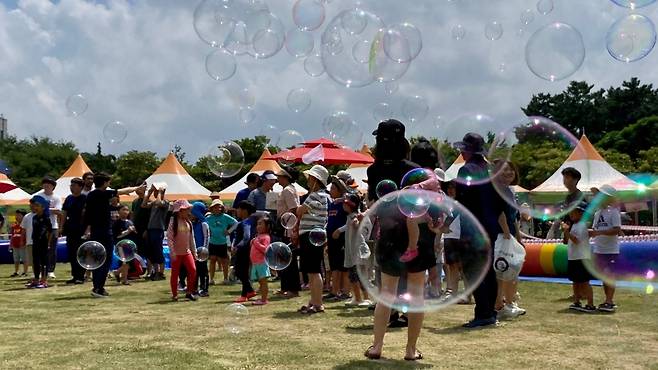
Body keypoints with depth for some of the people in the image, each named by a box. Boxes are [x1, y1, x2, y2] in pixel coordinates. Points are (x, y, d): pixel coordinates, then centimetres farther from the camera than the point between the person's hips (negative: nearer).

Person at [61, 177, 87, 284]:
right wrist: (62, 227, 9)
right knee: (71, 254, 9)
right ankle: (75, 276, 17)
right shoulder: (69, 198, 11)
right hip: (71, 229, 6)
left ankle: (81, 276, 4)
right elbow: (64, 214, 15)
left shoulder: (85, 198, -6)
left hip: (81, 230, -6)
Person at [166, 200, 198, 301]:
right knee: (175, 273, 3)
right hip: (176, 253, -4)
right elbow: (169, 238, -12)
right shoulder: (173, 222, -9)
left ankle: (189, 292, 5)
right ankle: (174, 295, 15)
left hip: (187, 252, 4)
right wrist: (172, 252, -18)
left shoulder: (188, 222, 7)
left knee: (193, 270, -8)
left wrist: (194, 252, 10)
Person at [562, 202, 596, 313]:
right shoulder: (574, 225, 14)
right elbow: (569, 240, 18)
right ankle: (576, 302, 24)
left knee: (584, 282, -7)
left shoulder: (582, 225, -14)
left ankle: (590, 305, -4)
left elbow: (577, 240, -24)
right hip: (573, 258, 10)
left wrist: (567, 231, -24)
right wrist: (566, 230, 7)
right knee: (575, 281, 15)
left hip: (582, 258, -10)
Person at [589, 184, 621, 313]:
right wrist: (590, 232, -6)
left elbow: (617, 230, -18)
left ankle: (610, 302, -5)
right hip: (599, 249, 7)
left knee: (609, 275, -7)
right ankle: (609, 301, 20)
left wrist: (599, 232, -25)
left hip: (611, 250, -7)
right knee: (603, 276, 12)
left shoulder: (613, 212, -10)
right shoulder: (597, 213, 12)